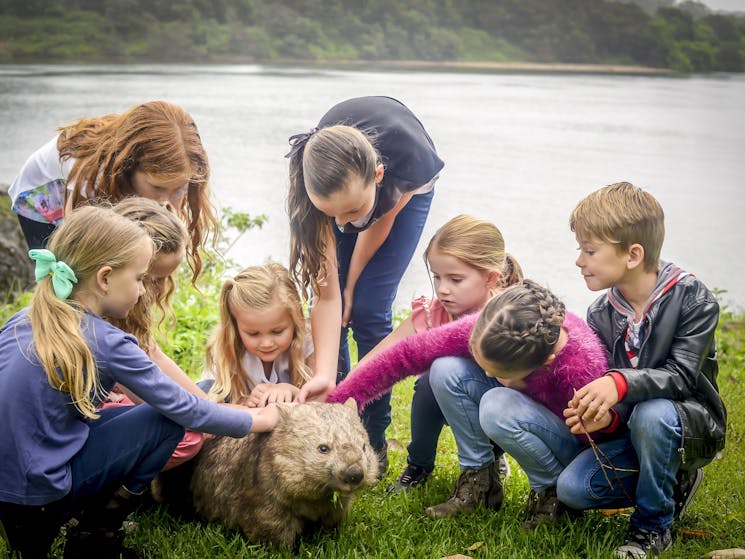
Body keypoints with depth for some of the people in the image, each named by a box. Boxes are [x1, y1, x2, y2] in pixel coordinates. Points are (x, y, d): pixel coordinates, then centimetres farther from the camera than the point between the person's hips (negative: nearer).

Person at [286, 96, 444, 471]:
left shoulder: (410, 158, -44)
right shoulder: (311, 181, -39)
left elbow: (380, 223, -19)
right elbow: (326, 295, -33)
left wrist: (351, 286, -9)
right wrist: (325, 375, -42)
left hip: (404, 191, -1)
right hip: (338, 183, 1)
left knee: (368, 310, -11)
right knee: (332, 305, -9)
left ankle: (374, 442, 2)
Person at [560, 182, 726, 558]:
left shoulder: (692, 298, -17)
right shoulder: (600, 315, -2)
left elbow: (682, 375, -25)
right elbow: (598, 384, -4)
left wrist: (620, 383, -41)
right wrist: (594, 412, -29)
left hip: (693, 426, -5)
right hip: (631, 430, 5)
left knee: (651, 413, -39)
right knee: (571, 489, -17)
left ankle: (653, 526, -14)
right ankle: (673, 484, 9)